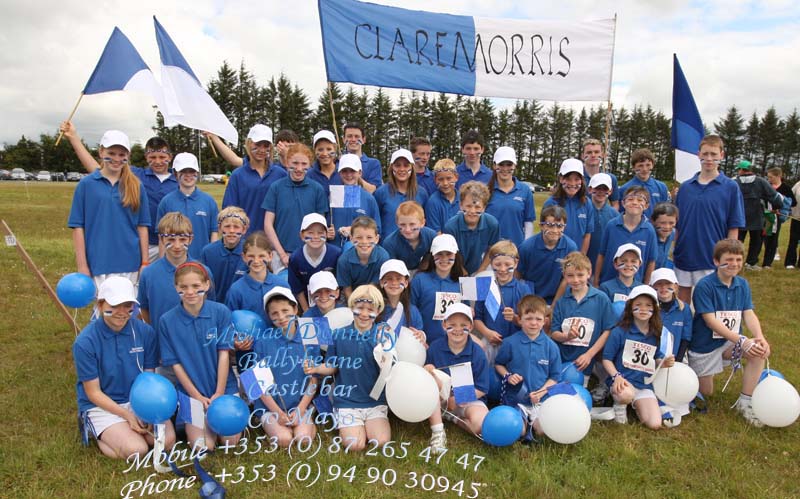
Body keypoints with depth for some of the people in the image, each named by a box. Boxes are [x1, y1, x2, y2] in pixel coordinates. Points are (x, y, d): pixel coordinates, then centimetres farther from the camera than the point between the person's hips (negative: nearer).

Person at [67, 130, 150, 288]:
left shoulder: (136, 187, 6)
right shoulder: (86, 184, 2)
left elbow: (142, 227, 7)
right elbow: (78, 227, 1)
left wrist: (145, 263, 3)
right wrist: (82, 266, -4)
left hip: (130, 264, 2)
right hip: (98, 264, -2)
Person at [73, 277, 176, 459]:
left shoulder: (145, 332, -8)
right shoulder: (85, 342, -16)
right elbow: (93, 393, -10)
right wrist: (128, 415, -20)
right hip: (102, 406, -3)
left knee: (167, 441, -20)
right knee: (136, 450, -25)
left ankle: (128, 431, 6)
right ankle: (100, 435, 5)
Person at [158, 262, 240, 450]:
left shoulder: (221, 312, -9)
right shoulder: (167, 321, -9)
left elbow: (224, 354, -8)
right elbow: (175, 363, -5)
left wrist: (219, 393, -10)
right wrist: (197, 396, -9)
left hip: (224, 386, 0)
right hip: (191, 391, 0)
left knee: (231, 440, -5)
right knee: (203, 446, -9)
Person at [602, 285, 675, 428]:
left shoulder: (656, 335, 8)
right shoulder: (619, 332, -7)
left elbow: (657, 359, 18)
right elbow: (606, 359, -6)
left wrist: (664, 362, -6)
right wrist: (616, 376, -22)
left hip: (644, 385, 4)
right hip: (623, 381, -4)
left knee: (655, 424, -12)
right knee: (626, 395, -40)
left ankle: (637, 406, 20)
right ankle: (620, 406, -2)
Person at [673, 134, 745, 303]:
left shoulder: (730, 188, -4)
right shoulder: (685, 187, 4)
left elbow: (733, 228, -4)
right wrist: (674, 251, 5)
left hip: (713, 260, -3)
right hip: (684, 257, 3)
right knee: (681, 303, 14)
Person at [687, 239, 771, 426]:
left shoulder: (742, 285, -1)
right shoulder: (704, 286, -19)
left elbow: (749, 314, -8)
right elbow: (711, 320, -24)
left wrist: (760, 338, -27)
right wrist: (741, 341, -31)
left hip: (730, 342, 5)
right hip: (704, 345, -4)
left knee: (759, 351, -26)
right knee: (706, 393, 5)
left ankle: (745, 402, -11)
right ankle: (692, 370, 38)